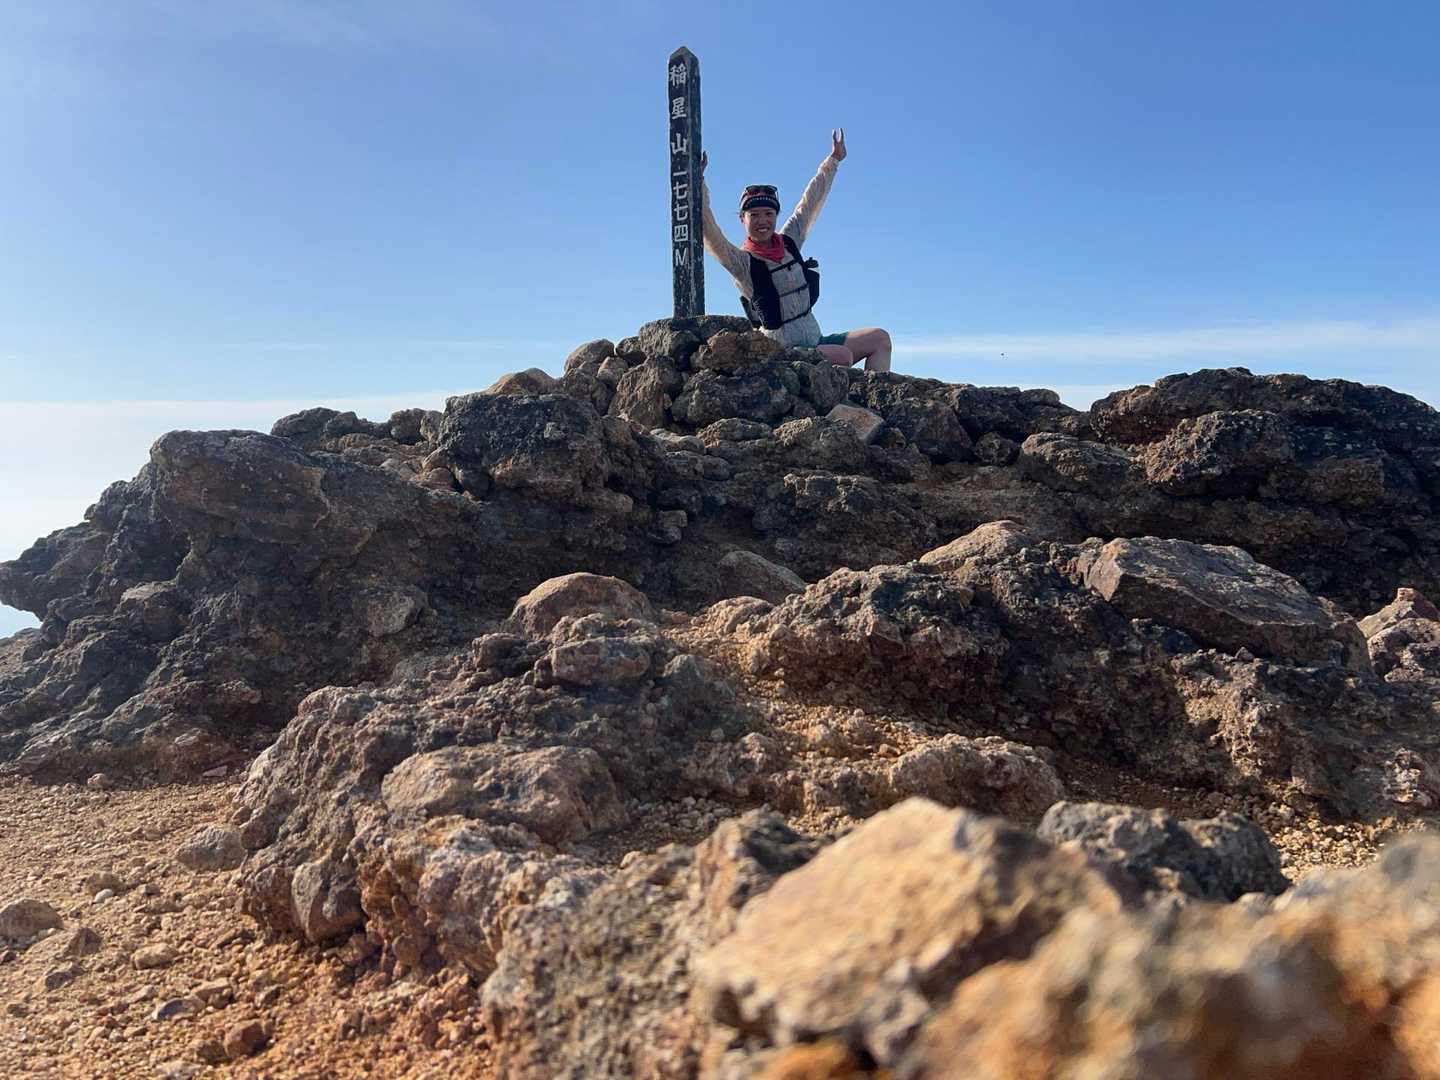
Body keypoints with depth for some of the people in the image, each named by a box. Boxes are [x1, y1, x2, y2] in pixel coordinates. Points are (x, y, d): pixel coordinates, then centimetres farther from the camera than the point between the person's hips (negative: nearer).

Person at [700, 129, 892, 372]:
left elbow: (810, 203, 21)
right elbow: (708, 231, -24)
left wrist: (833, 160, 29)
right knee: (843, 356, -30)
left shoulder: (789, 243, 9)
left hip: (816, 342, 8)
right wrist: (698, 183, -33)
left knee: (880, 338, 4)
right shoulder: (742, 262, -10)